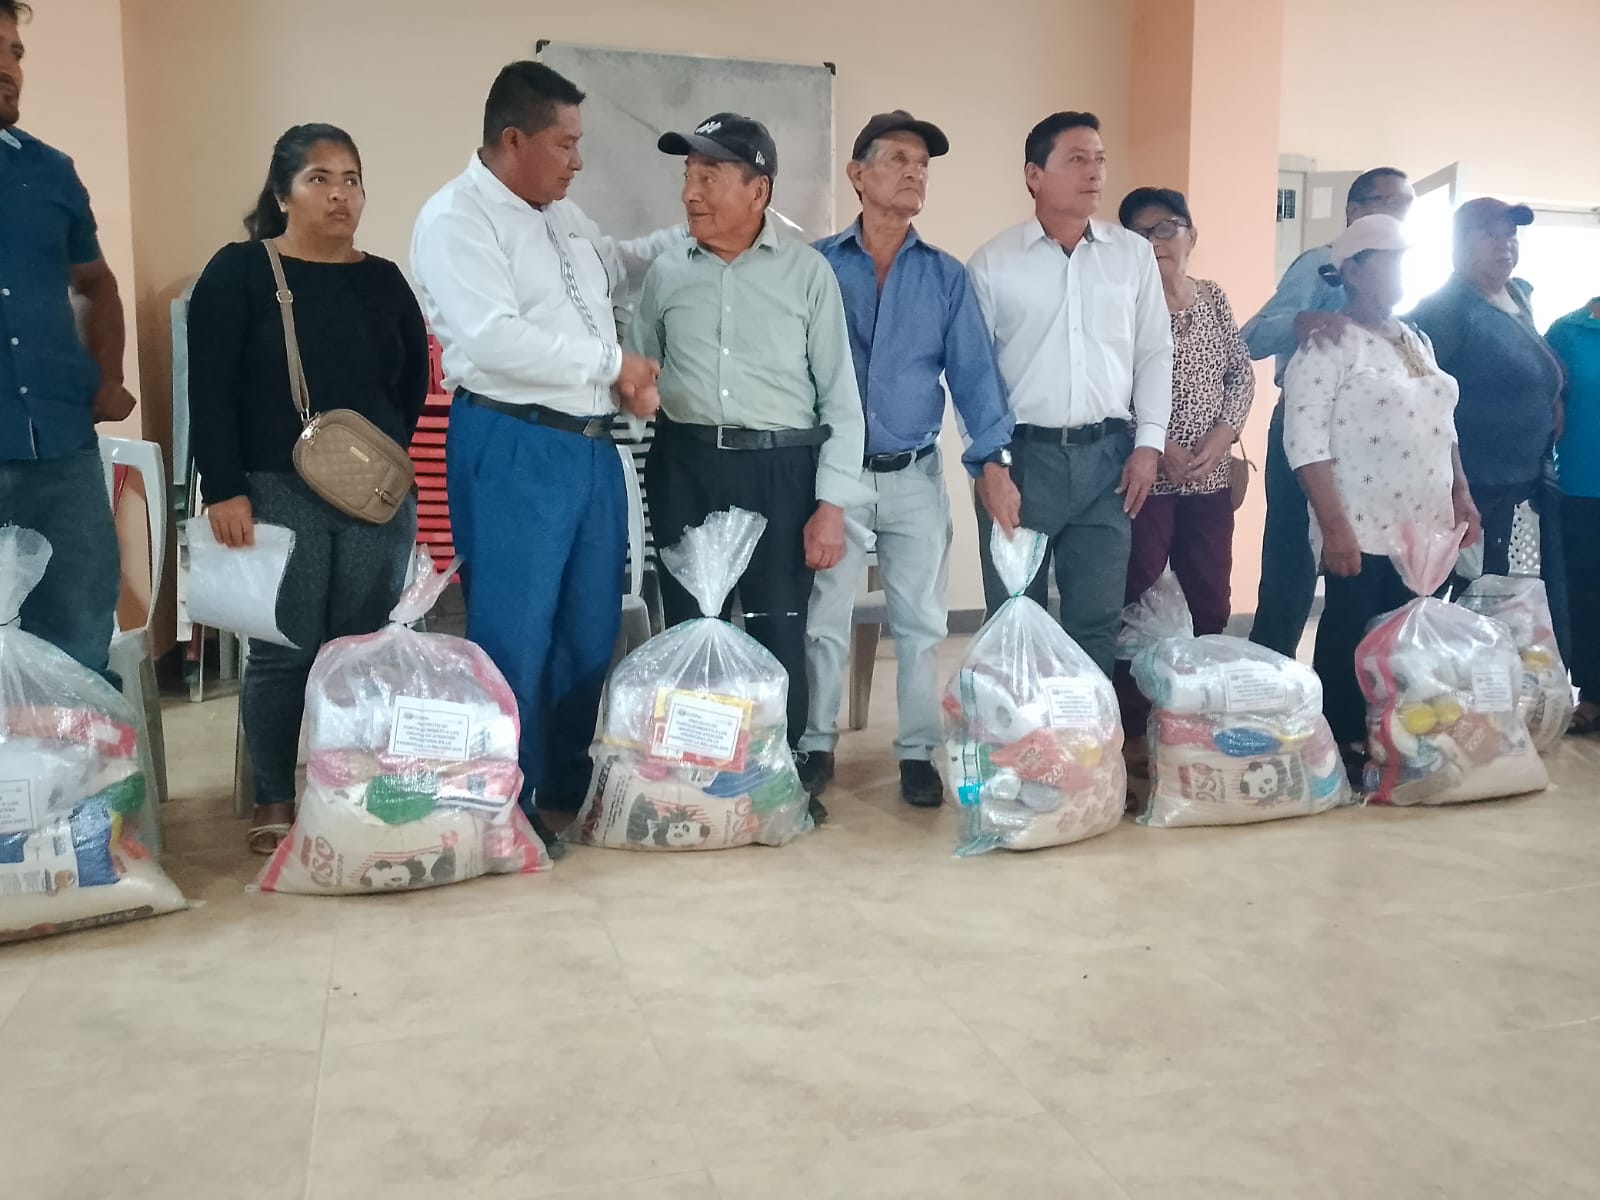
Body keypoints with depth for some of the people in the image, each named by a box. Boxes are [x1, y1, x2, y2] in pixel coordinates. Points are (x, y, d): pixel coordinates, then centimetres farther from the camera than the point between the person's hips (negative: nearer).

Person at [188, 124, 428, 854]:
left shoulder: (384, 280, 13)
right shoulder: (239, 271, 0)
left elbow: (414, 378, 20)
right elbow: (210, 390, -6)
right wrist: (224, 489, -13)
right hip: (278, 494, -4)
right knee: (283, 652, -1)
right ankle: (274, 803, 13)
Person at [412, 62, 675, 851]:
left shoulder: (564, 216, 17)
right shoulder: (455, 218, -9)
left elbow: (613, 267, 37)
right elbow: (495, 340, -22)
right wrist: (614, 363, -14)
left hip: (592, 445, 8)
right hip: (512, 449, -8)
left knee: (591, 634, 13)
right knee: (515, 639, -1)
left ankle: (569, 787, 26)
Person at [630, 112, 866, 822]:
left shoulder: (807, 271, 1)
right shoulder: (666, 273, 8)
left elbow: (840, 393, 1)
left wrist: (832, 503, -5)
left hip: (781, 469, -2)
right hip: (686, 468, 2)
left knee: (779, 629, 1)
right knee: (688, 624, 7)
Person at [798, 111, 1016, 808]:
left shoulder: (946, 277, 6)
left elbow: (972, 371, -1)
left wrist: (992, 460, -15)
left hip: (917, 476, 2)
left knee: (920, 623, 6)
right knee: (824, 619, 6)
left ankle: (918, 752, 18)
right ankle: (816, 747, 20)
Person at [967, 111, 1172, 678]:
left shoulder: (1134, 254, 9)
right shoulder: (992, 263, 1)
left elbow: (1154, 352, 11)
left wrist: (1148, 443, 2)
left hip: (1107, 454, 2)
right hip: (1021, 454, -2)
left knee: (1097, 620, 6)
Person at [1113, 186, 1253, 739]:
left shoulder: (1214, 298, 12)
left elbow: (1242, 374, 12)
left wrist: (1221, 436, -5)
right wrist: (1160, 447, -18)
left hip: (1210, 479, 6)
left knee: (1211, 604, 10)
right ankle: (1131, 728, 6)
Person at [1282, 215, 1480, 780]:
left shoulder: (1417, 341, 17)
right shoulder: (1328, 344, -8)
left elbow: (1443, 426, 24)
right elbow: (1305, 439, -16)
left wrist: (1461, 494, 14)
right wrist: (1334, 526, -21)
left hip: (1424, 528, 7)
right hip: (1363, 531, -7)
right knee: (1349, 641, -1)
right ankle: (1341, 750, 9)